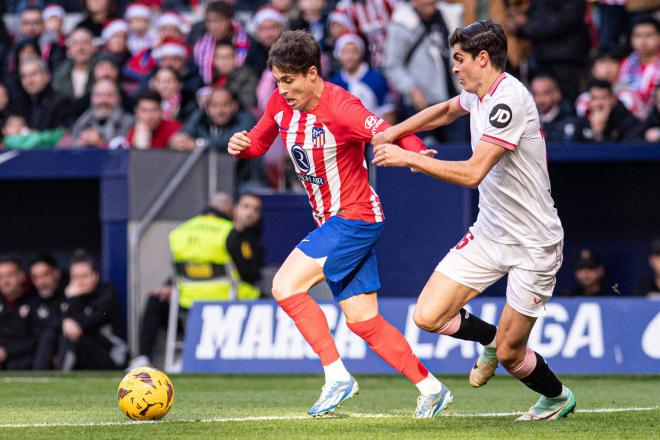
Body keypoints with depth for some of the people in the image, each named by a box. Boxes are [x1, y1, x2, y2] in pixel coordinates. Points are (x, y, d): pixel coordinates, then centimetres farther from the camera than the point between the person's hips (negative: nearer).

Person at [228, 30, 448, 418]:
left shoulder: (340, 106, -21)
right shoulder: (282, 103, 2)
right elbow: (260, 142, 18)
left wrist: (417, 154, -51)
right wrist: (241, 146, -6)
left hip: (355, 218, -8)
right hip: (330, 222, 8)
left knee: (286, 286, -18)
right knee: (363, 321, 8)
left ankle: (337, 377, -13)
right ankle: (431, 389, 17)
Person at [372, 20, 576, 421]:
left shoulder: (509, 99, -23)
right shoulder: (478, 94, 5)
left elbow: (472, 173, -28)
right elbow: (448, 110, 31)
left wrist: (408, 158, -21)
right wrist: (394, 132, 18)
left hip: (533, 244, -8)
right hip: (489, 233, 8)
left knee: (510, 356, -2)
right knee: (428, 316, -6)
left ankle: (558, 398, 29)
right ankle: (490, 338, 23)